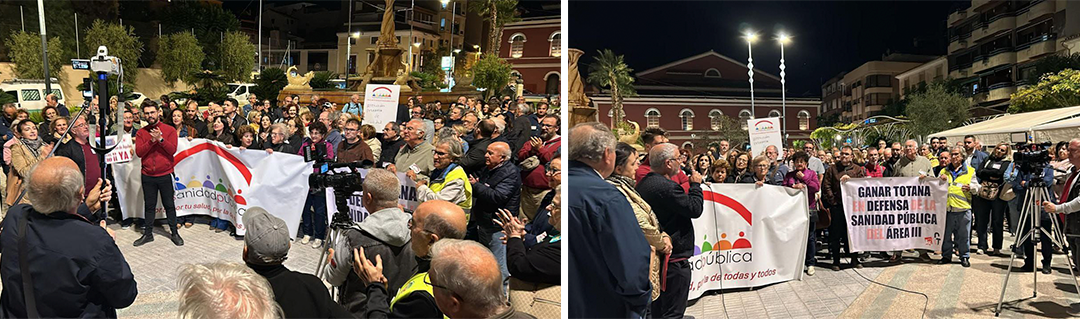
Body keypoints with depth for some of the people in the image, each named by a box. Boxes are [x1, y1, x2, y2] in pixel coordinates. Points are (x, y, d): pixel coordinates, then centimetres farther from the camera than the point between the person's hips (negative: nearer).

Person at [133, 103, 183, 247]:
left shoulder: (169, 130, 0)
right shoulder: (141, 132, 6)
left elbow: (172, 150, -11)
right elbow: (139, 152, -6)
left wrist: (160, 139, -22)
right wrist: (152, 140, -17)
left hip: (165, 174, -2)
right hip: (147, 176, 2)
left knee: (169, 205, 6)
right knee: (149, 206, 10)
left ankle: (175, 233, 15)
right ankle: (148, 234, 20)